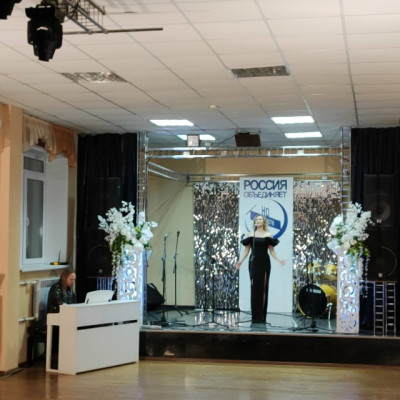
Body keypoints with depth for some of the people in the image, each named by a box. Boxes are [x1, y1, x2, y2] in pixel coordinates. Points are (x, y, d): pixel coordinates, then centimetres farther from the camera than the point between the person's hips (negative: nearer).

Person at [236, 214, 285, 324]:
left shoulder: (268, 235, 6)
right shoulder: (250, 235, 8)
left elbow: (272, 251, 6)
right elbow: (246, 250, 8)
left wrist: (278, 259, -8)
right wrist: (241, 261, -2)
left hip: (265, 263, 0)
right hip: (254, 262, 0)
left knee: (263, 288, -1)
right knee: (255, 288, -2)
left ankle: (262, 316, 3)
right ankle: (255, 316, 1)